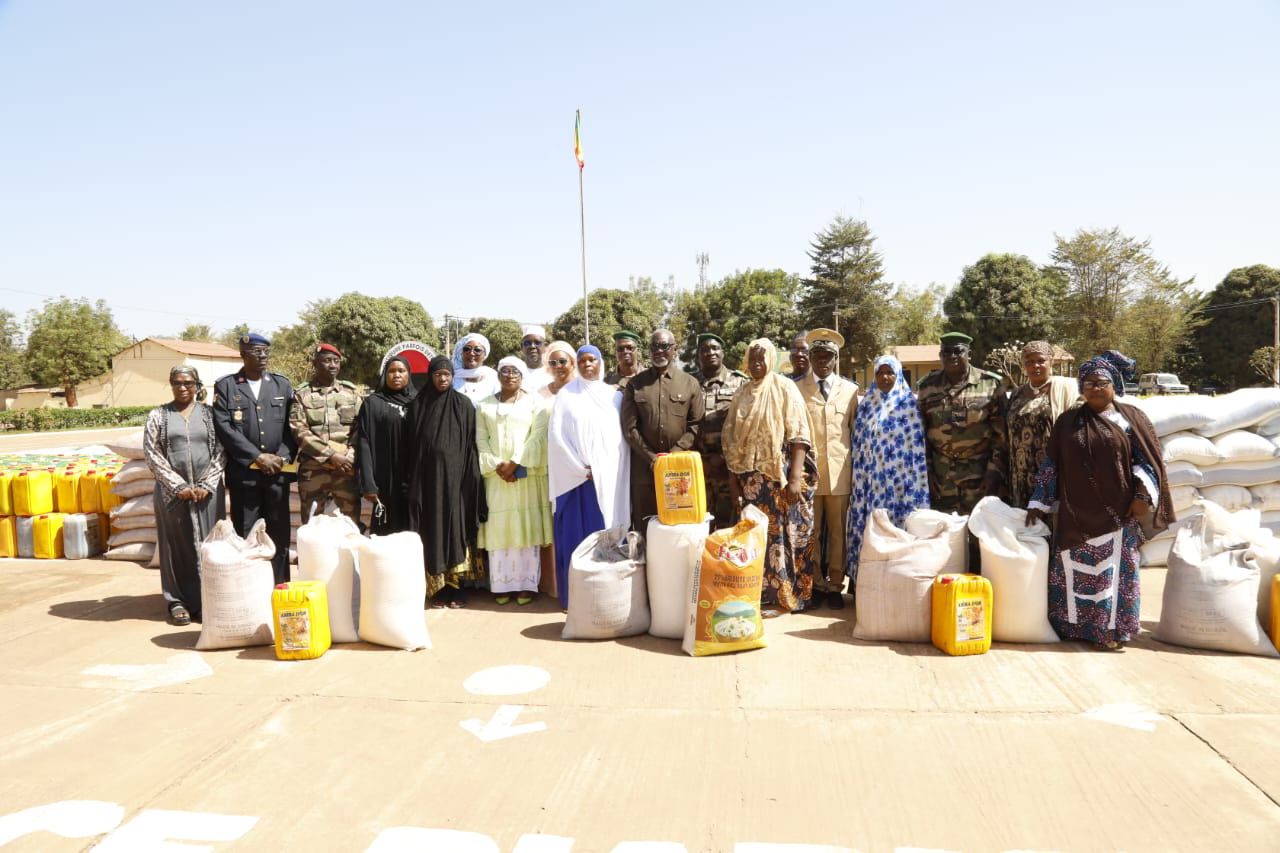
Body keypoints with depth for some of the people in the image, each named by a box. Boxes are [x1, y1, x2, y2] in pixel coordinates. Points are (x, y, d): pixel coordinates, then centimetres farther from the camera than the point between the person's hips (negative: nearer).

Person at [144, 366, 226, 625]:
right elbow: (152, 454, -1)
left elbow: (221, 451, 1)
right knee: (177, 545, 6)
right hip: (172, 492, 0)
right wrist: (179, 486, -8)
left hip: (207, 491, 0)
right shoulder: (157, 415, 5)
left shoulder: (210, 413, 6)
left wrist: (206, 485, -9)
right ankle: (178, 601, 15)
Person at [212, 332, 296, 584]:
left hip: (279, 471, 2)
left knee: (279, 533, 6)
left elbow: (291, 426, 7)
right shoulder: (225, 386, 4)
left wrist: (283, 457, -7)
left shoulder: (282, 384, 11)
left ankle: (279, 587, 14)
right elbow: (224, 427, -6)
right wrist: (258, 456, -12)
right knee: (245, 534, 3)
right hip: (243, 472, -2)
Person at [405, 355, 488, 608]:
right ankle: (437, 589, 8)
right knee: (433, 530, 2)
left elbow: (471, 444, 1)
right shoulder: (418, 405, 5)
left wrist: (472, 477, -5)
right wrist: (412, 477, 1)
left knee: (456, 528, 0)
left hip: (455, 475, -1)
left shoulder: (464, 404, 3)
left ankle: (457, 588, 7)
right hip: (427, 477, 1)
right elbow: (410, 446, 6)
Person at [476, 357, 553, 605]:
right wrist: (497, 466, -8)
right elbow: (481, 439, 5)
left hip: (527, 475, -2)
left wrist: (515, 464, -12)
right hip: (496, 476, 2)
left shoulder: (535, 402, 6)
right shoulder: (485, 405, 13)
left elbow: (538, 436, -4)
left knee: (527, 527, -3)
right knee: (498, 528, 0)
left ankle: (526, 584, 3)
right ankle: (502, 585, 5)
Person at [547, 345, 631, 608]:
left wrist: (605, 471, -7)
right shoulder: (566, 396, 3)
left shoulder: (614, 396, 9)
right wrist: (581, 469, -10)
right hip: (576, 477, -2)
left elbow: (622, 437, 5)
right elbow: (556, 437, -4)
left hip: (610, 476, 2)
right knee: (578, 534, -1)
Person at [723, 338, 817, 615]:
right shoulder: (741, 395, 11)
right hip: (752, 479, 4)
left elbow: (798, 435, -8)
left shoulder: (784, 388, -2)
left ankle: (783, 595, 9)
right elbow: (731, 441, 12)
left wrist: (795, 478, -16)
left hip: (781, 475, -4)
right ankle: (763, 595, 15)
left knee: (784, 534, -1)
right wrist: (735, 482, 6)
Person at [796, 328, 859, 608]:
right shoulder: (797, 389, 6)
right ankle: (815, 584, 16)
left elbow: (857, 433, 10)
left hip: (840, 473, 1)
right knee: (810, 532, 4)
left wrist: (857, 471, 7)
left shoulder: (850, 390, 10)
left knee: (838, 531, 5)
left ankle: (835, 585, 15)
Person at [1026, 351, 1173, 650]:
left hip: (1118, 513, -2)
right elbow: (1051, 463, 8)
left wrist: (1143, 493, -12)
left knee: (1114, 571, 1)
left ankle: (1111, 628, 10)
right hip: (1076, 513, 2)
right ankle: (1075, 626, 15)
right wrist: (1038, 503, 5)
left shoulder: (1131, 418, 3)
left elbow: (1147, 460, 2)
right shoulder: (1067, 421, 8)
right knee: (1075, 570, 5)